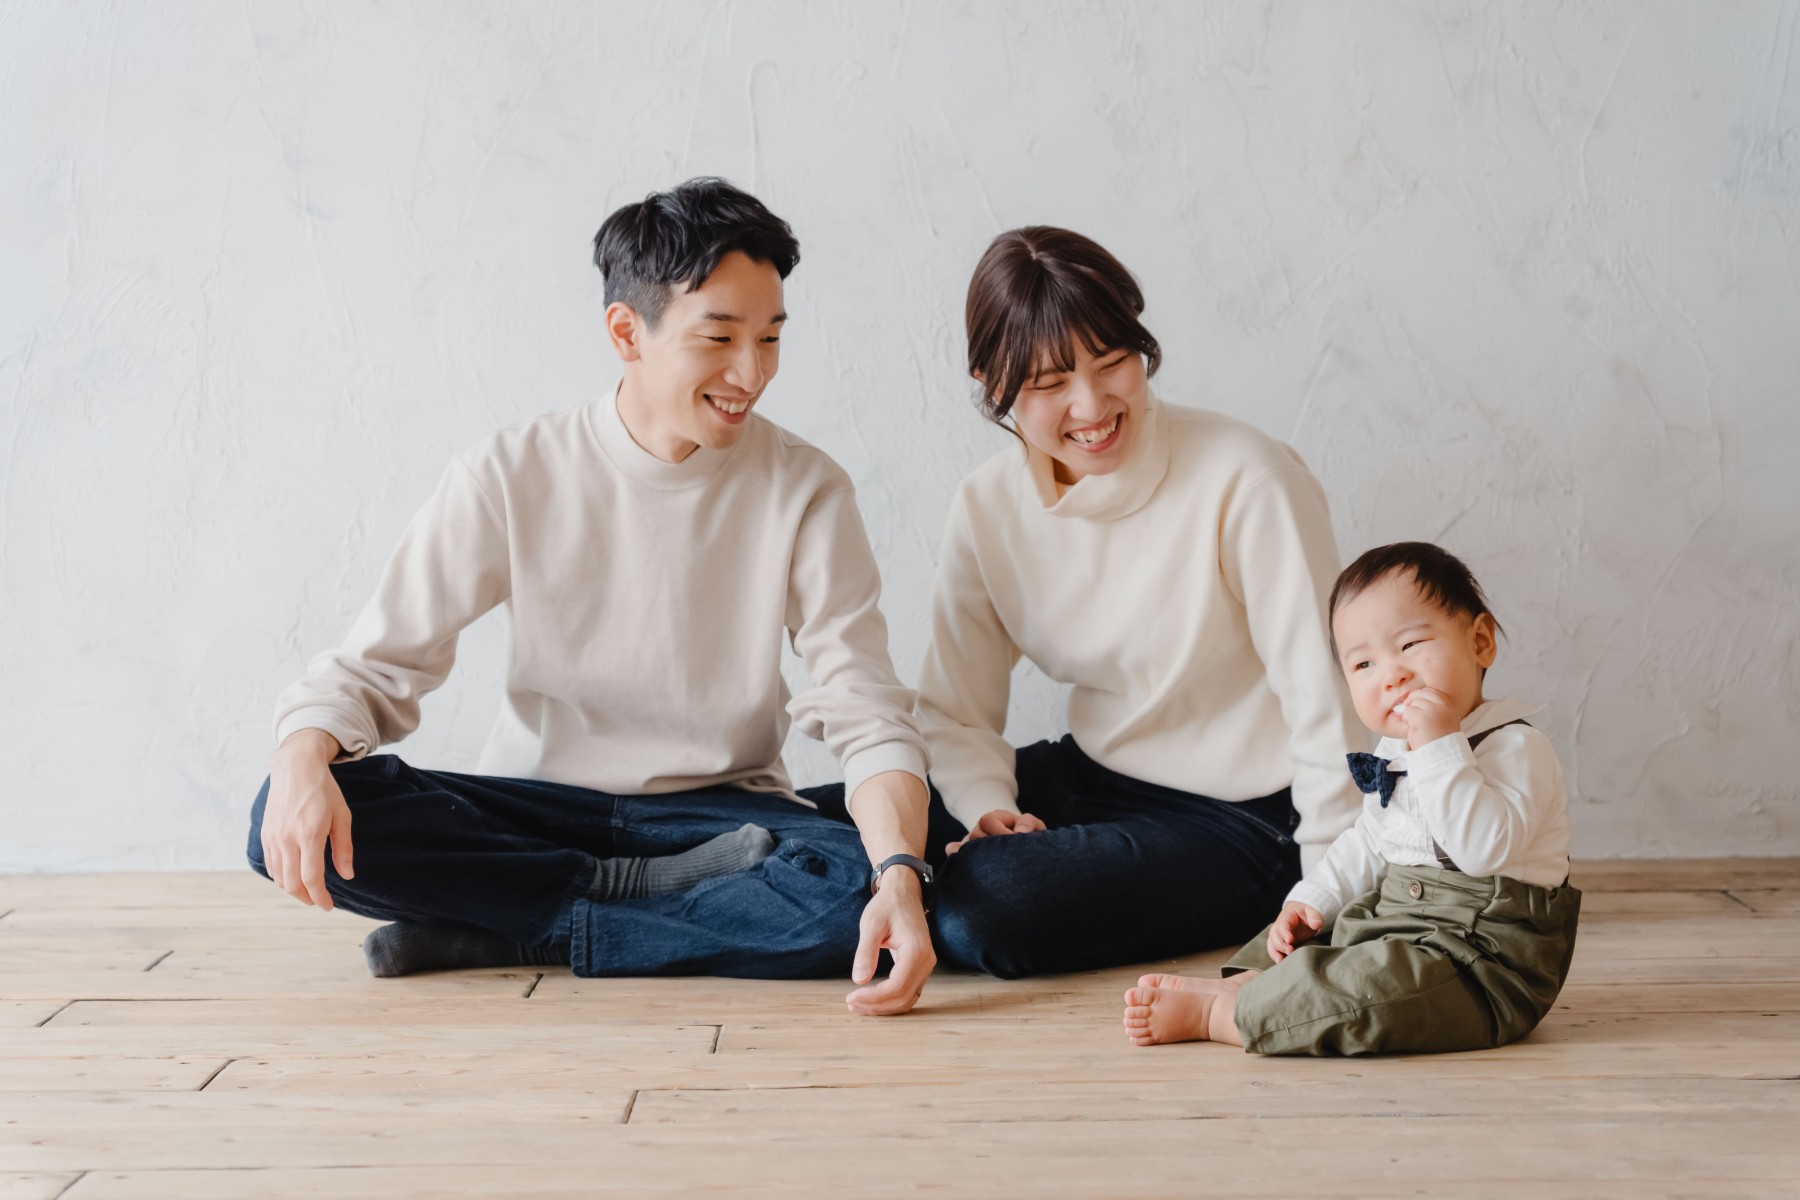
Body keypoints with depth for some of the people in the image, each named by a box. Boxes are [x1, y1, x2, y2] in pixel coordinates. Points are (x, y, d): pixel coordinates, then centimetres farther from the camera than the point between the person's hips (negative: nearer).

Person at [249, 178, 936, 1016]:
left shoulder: (805, 491, -7)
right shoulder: (510, 477, -6)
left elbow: (866, 711, -12)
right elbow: (375, 665, -6)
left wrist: (900, 873, -32)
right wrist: (302, 759, -30)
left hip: (717, 813, -1)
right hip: (534, 807, 1)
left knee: (855, 889, -33)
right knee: (295, 822, -25)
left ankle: (499, 933, -20)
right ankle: (692, 891, -15)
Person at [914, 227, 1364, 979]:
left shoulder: (1245, 481, -21)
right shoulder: (987, 508, -4)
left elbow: (1323, 697, -19)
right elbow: (953, 711, 2)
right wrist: (989, 806, -18)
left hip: (1242, 823, -5)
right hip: (1091, 778, 6)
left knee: (982, 909, -25)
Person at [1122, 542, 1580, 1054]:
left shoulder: (1515, 748, -17)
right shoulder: (1394, 754, 12)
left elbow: (1487, 847, -33)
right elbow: (1366, 844, 23)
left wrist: (1441, 747, -33)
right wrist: (1311, 901, 9)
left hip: (1490, 957, -10)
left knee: (1382, 983, -31)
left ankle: (1213, 1013, -24)